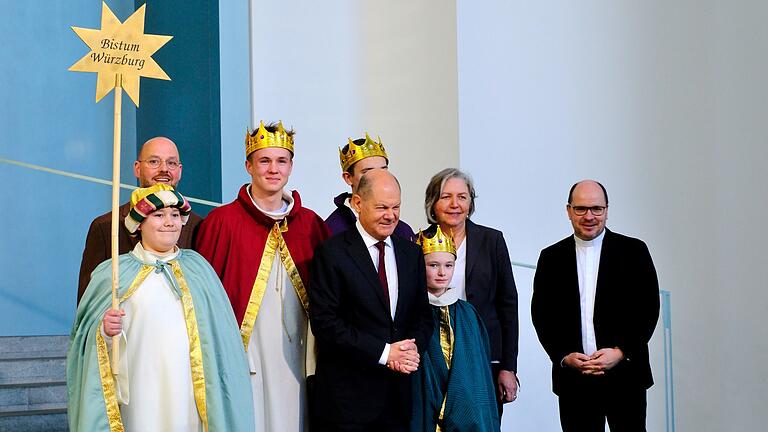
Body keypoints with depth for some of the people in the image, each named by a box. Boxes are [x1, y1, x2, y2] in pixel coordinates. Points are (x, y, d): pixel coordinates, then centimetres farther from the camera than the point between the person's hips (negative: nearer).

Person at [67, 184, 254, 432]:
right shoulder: (113, 273, 3)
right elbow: (87, 331, 4)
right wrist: (105, 330, -19)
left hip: (192, 392, 2)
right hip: (141, 395, -2)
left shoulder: (197, 267, 8)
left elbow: (219, 334, 8)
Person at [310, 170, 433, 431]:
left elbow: (423, 314, 12)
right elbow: (324, 321, -14)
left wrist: (413, 348, -9)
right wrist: (383, 352, -16)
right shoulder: (331, 253, -8)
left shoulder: (411, 253, 10)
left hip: (400, 389, 5)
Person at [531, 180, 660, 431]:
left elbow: (648, 308, 0)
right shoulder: (551, 258, 9)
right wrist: (564, 356, -7)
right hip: (573, 379, 1)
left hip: (625, 375, -1)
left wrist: (621, 352, -11)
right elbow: (541, 314, 7)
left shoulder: (634, 251, 4)